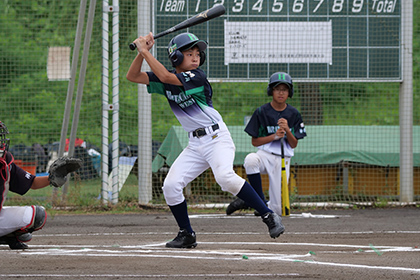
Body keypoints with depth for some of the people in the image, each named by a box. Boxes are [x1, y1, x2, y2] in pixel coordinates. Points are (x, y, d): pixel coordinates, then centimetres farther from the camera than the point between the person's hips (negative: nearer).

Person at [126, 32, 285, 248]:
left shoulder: (197, 77, -13)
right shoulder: (166, 81, 6)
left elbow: (166, 77, -25)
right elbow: (133, 76, 3)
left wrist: (145, 52, -20)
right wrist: (142, 52, -12)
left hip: (217, 138, -7)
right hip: (195, 144, 7)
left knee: (225, 176, -31)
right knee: (170, 186, -6)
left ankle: (269, 216, -26)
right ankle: (187, 235, 9)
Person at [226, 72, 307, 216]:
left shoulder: (293, 114, 4)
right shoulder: (261, 112, -1)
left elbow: (294, 145, 3)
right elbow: (254, 142, -1)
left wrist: (287, 130, -17)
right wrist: (274, 136, -16)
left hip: (283, 159, 1)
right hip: (265, 154, -1)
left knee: (278, 209, -8)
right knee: (250, 159, -41)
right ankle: (259, 200, -25)